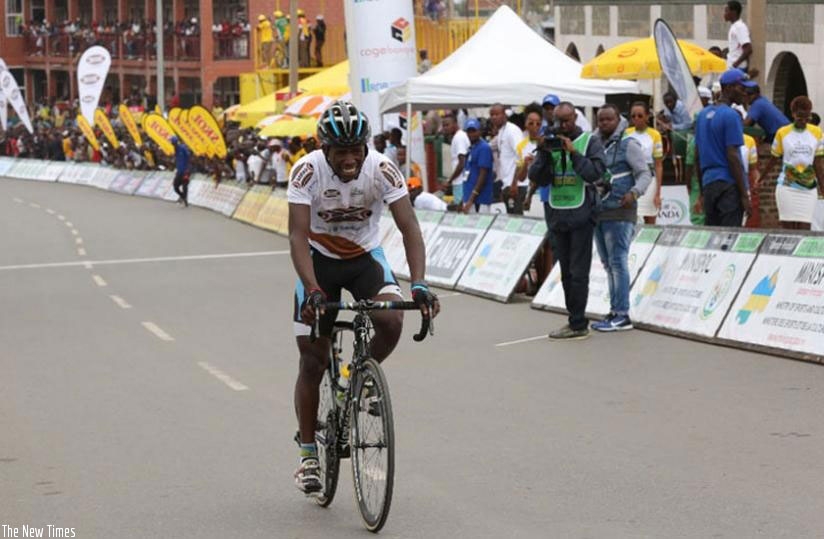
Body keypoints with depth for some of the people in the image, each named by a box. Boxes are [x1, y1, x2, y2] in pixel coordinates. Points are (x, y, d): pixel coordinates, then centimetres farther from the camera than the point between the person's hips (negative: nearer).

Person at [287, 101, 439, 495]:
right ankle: (308, 454, 10)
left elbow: (409, 227, -26)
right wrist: (312, 291, -45)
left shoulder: (382, 170, -23)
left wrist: (419, 284, -40)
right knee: (313, 361, -3)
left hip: (366, 257, 1)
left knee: (391, 320, -28)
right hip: (319, 259, -1)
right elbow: (299, 236, -31)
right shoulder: (307, 172, -26)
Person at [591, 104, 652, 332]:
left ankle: (622, 315, -9)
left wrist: (634, 193, -25)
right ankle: (614, 312, 16)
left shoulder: (628, 144, -5)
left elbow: (645, 174, -8)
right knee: (608, 264, 10)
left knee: (618, 262, -10)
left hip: (619, 213, -7)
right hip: (598, 211, 7)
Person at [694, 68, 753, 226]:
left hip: (708, 184, 8)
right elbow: (733, 157, -15)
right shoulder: (731, 116, -10)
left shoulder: (703, 115, 15)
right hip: (729, 184, -8)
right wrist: (744, 195, -13)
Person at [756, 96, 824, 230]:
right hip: (787, 188, -1)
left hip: (808, 190, 1)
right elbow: (773, 159, 10)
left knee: (804, 230, -5)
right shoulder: (782, 133, 0)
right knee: (788, 228, -5)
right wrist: (760, 177, 13)